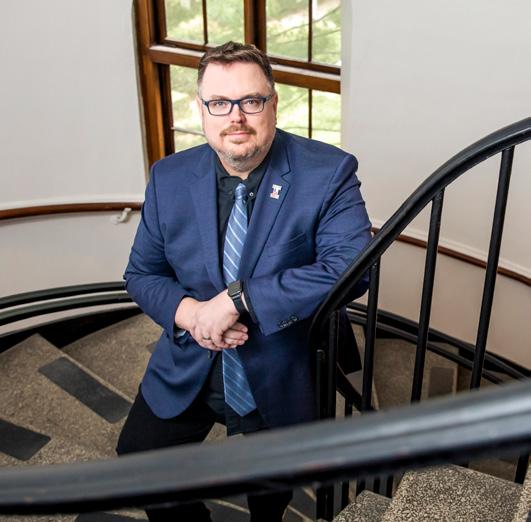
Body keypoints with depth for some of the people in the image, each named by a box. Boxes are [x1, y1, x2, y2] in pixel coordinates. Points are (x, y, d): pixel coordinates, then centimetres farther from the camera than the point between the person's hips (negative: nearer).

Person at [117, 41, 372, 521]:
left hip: (278, 377, -3)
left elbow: (351, 267, -30)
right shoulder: (169, 178, -5)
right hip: (188, 366, 3)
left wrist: (238, 299, -32)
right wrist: (187, 312, -20)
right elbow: (142, 274, 3)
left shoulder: (328, 172, -17)